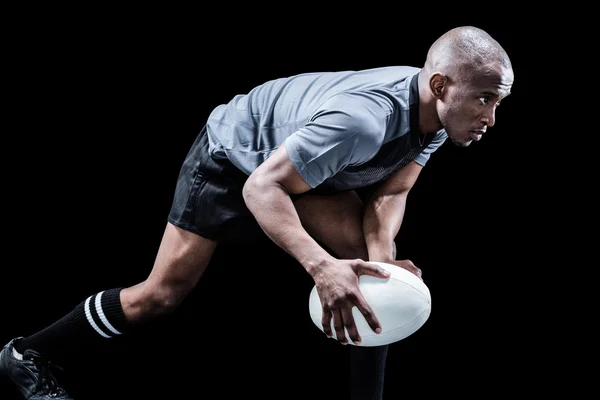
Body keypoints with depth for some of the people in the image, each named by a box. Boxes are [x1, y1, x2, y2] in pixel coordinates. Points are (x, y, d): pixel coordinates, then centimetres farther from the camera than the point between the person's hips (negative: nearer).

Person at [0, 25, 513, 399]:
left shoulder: (436, 116, -18)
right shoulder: (360, 121, -43)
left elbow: (389, 193, -12)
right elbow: (261, 187, -42)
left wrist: (381, 257, -32)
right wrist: (321, 266, -54)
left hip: (299, 158, 7)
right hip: (231, 159, -7)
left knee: (375, 264, -14)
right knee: (163, 295, -3)